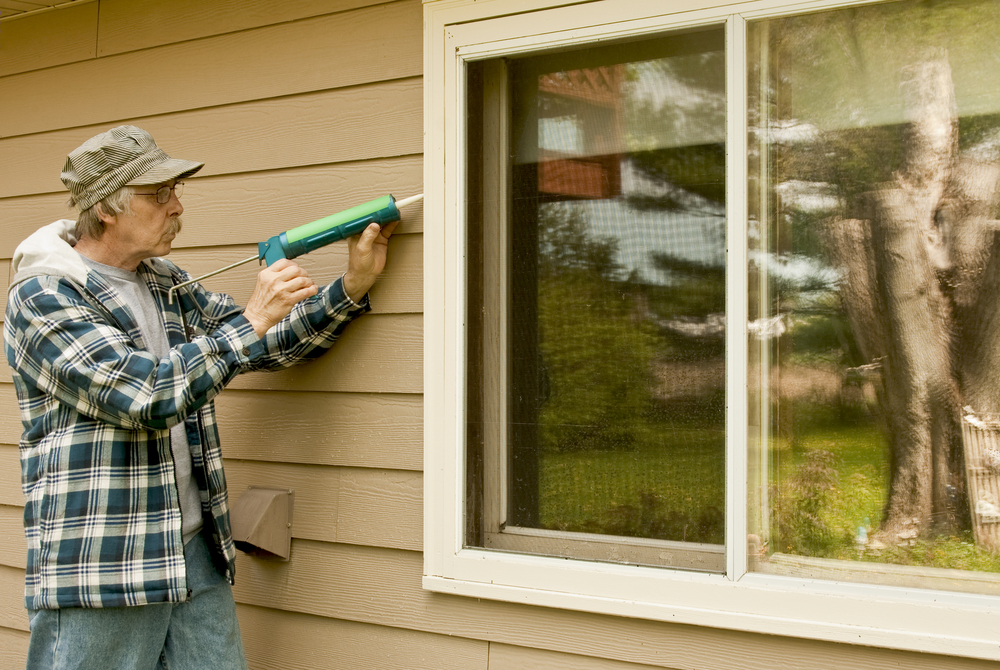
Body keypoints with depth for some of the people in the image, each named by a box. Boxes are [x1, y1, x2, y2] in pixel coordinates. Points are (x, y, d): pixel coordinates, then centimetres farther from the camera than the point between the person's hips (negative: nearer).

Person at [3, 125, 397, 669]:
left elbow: (267, 345, 16)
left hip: (196, 556, 7)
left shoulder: (166, 284, 14)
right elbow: (148, 395, -22)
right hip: (99, 570, -7)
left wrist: (352, 287, 2)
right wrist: (252, 320, -16)